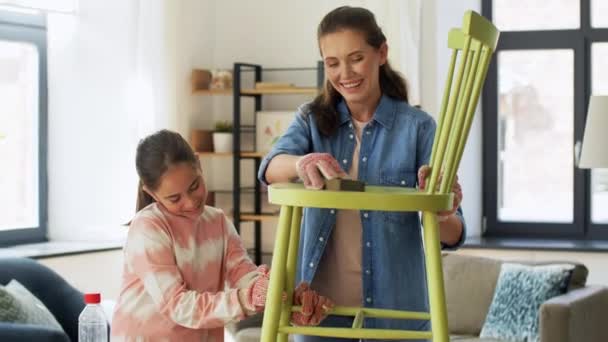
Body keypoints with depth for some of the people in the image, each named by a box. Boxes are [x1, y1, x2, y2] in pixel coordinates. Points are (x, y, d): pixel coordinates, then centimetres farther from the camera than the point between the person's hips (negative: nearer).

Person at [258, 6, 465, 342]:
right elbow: (270, 168, -18)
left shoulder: (417, 126, -6)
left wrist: (442, 215, -32)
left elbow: (452, 235, -8)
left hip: (393, 305, -2)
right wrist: (302, 163, -41)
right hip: (320, 301, 2)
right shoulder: (312, 119, 2)